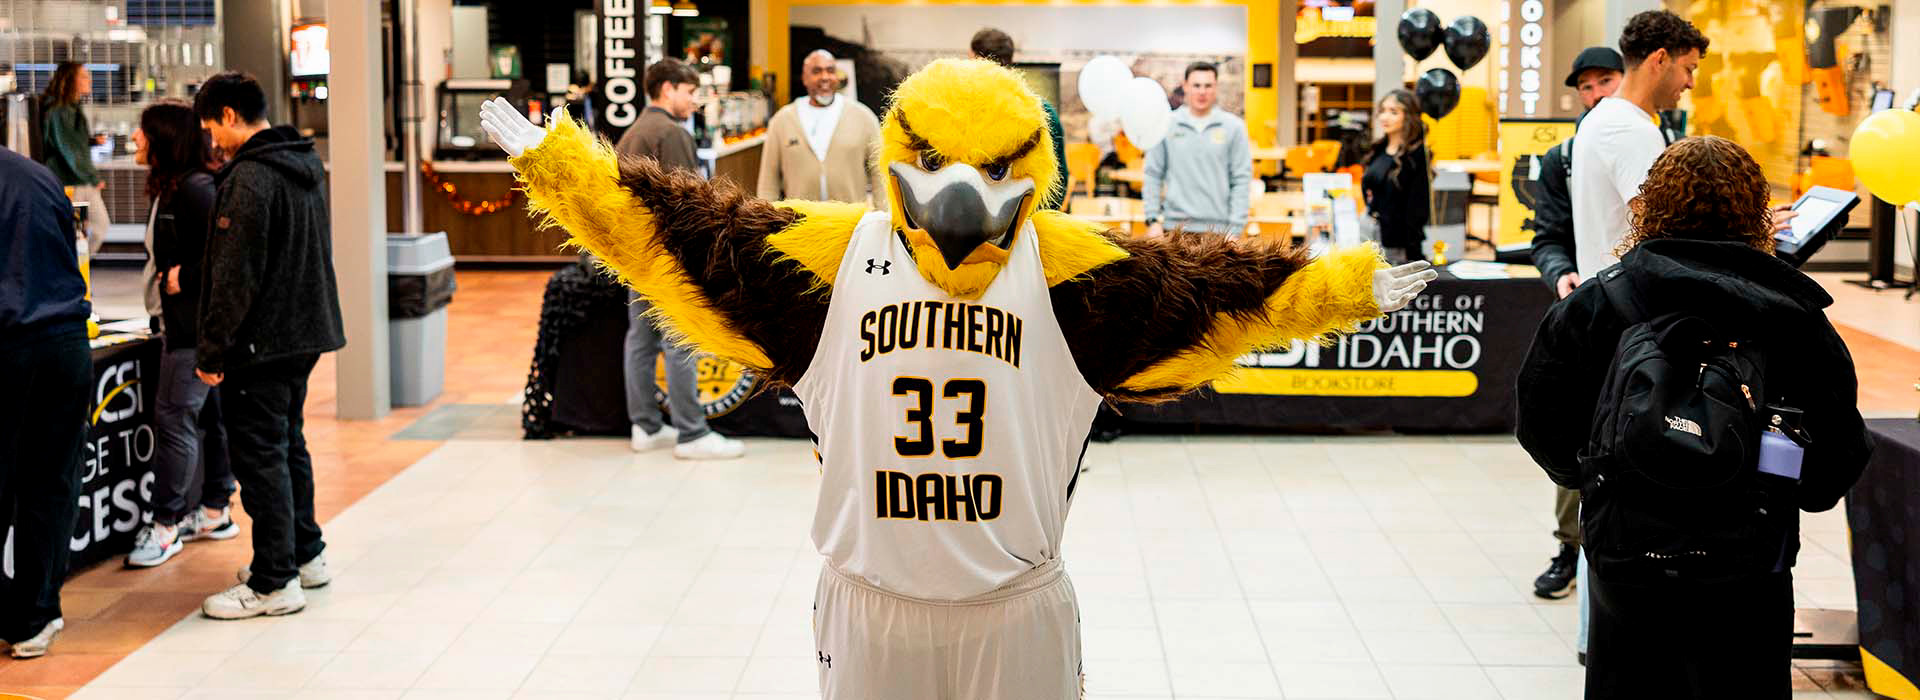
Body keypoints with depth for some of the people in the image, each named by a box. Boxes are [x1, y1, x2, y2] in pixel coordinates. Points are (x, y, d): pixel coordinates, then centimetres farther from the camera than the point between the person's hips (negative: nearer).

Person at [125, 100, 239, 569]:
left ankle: (166, 525, -1)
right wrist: (164, 275, 8)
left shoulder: (196, 189, -18)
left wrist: (184, 279, -17)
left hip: (199, 324, -10)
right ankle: (215, 512, 22)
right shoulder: (167, 188, 14)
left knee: (174, 418, -7)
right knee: (210, 415, 15)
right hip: (181, 321, 10)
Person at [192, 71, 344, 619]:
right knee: (289, 444, 20)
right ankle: (306, 555, 30)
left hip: (260, 342, -10)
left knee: (260, 456, -3)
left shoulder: (249, 179, -19)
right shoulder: (307, 167, 11)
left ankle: (273, 583, 1)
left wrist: (213, 350, -15)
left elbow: (235, 277, -21)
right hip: (305, 333, 10)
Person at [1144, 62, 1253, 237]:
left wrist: (1235, 229, -5)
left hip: (1218, 229, -1)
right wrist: (1153, 219, -1)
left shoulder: (1233, 126, 4)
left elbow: (1242, 179, 2)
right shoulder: (1166, 125, 6)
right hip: (1175, 226, 1)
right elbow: (1153, 175, 8)